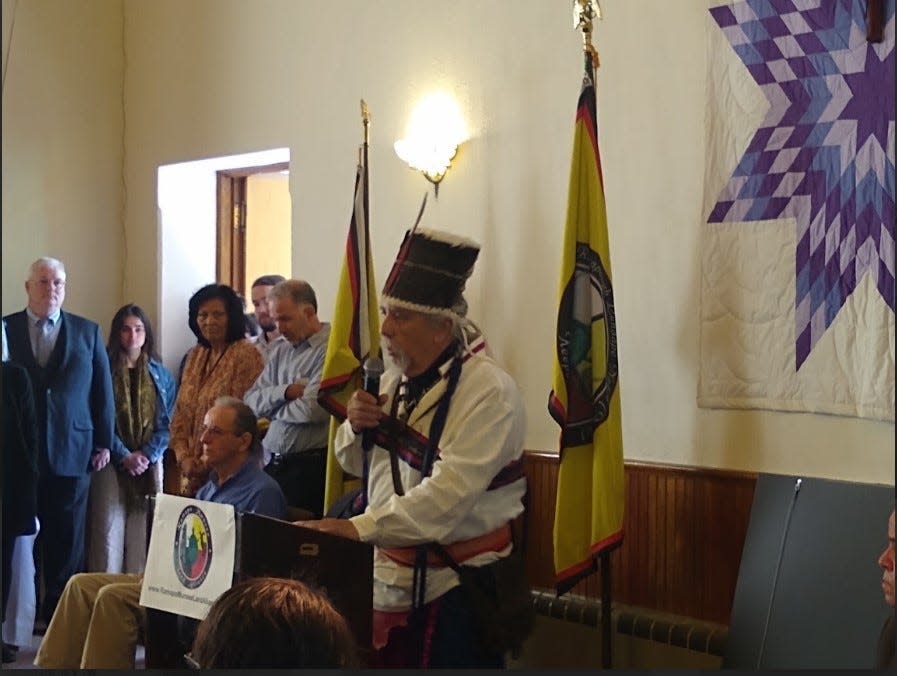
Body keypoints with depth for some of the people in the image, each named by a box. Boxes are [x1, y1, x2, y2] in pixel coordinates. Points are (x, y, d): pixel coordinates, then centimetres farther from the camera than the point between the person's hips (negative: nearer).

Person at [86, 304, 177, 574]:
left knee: (144, 535, 1)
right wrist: (125, 456, -12)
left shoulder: (160, 375, 11)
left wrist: (147, 455, -9)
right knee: (108, 532, -6)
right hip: (112, 463, -2)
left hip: (149, 463, 2)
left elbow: (167, 422, 6)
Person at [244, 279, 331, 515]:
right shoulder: (280, 349, 15)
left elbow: (312, 409, -20)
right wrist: (286, 391, -10)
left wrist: (274, 409, 0)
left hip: (308, 468, -7)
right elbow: (251, 401, 9)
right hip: (271, 463, 7)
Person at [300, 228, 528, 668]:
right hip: (387, 577, 7)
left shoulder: (489, 391, -19)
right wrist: (357, 427, -6)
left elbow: (449, 494, -29)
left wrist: (361, 528, -36)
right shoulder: (394, 381, 6)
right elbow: (356, 464, 16)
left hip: (457, 587, -7)